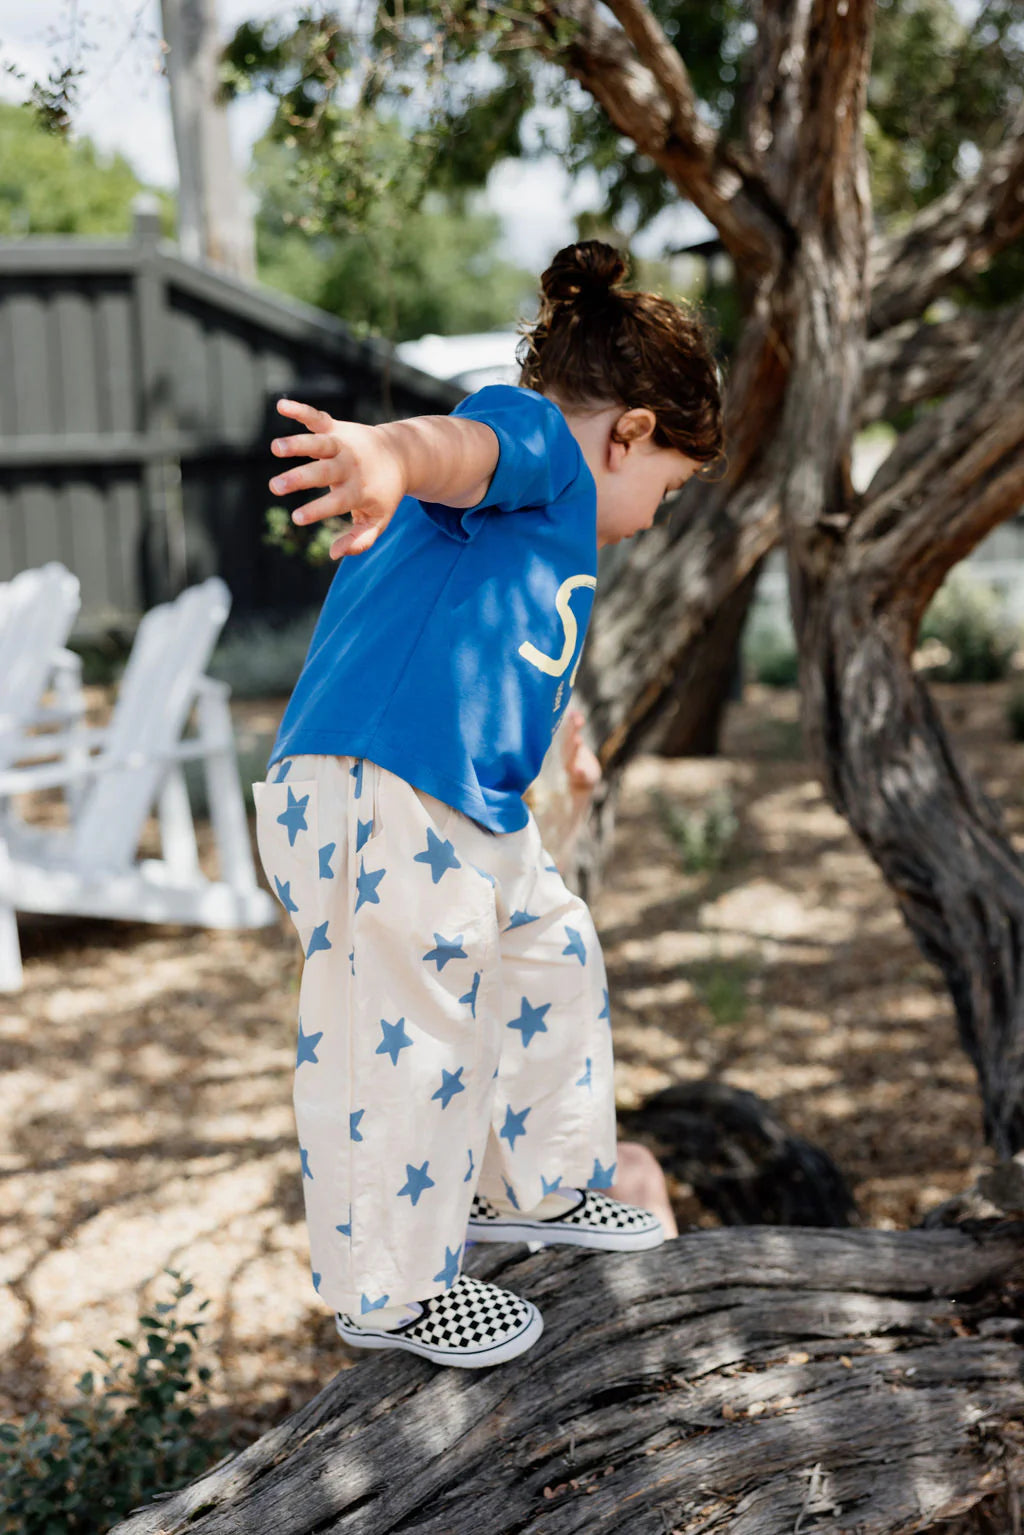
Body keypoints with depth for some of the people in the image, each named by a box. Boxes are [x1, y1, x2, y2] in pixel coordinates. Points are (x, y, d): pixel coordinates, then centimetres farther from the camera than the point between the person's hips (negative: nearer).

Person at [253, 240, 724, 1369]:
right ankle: (389, 1294, 17)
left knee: (552, 962, 25)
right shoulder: (535, 438, -5)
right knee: (411, 1049, -1)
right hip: (372, 804, -11)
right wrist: (388, 455, -51)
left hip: (468, 819, 11)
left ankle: (531, 1187, 43)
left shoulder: (543, 522, 27)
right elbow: (462, 446, -30)